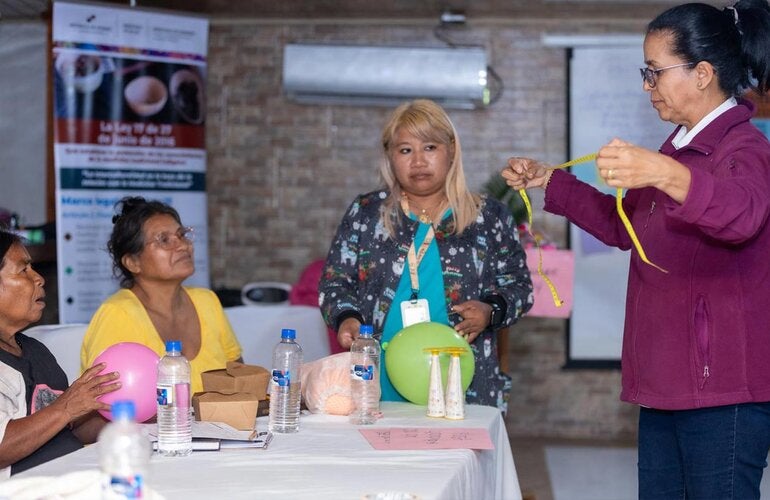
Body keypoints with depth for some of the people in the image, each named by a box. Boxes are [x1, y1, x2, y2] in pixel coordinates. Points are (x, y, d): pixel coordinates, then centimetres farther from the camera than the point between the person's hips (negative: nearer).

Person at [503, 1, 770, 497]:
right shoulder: (680, 146, 17)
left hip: (723, 391, -9)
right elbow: (623, 224, 30)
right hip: (667, 383, 9)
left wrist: (664, 173, -53)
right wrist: (549, 182, 23)